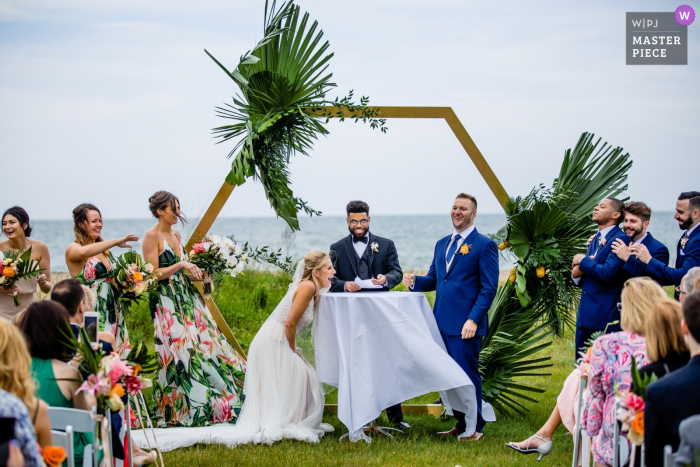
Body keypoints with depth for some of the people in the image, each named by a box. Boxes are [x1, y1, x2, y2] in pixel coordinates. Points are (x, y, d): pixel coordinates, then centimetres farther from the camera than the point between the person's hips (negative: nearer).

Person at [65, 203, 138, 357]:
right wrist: (116, 242, -30)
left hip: (112, 311, 7)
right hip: (91, 314, -7)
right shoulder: (72, 249, -6)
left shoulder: (104, 250, 15)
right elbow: (83, 252, -31)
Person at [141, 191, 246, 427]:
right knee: (179, 350, -10)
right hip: (166, 302, -8)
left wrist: (195, 273, 7)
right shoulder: (152, 236, -10)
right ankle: (179, 409, 0)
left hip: (186, 297, 8)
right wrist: (181, 265, -16)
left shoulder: (176, 234, 15)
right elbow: (154, 274, -15)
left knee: (204, 342, 6)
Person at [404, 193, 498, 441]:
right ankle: (460, 424, 20)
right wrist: (415, 281, -1)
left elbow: (489, 288, -9)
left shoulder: (484, 245, -5)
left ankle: (475, 428, 7)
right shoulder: (442, 244, 17)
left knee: (467, 374, -3)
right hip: (443, 321, 7)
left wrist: (473, 320, -17)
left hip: (465, 325, -7)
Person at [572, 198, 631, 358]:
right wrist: (577, 273, -4)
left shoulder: (620, 239, -10)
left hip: (606, 318, -8)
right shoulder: (596, 240, 18)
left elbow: (607, 273, -22)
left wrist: (583, 261, -8)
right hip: (585, 315, 8)